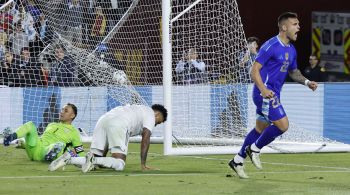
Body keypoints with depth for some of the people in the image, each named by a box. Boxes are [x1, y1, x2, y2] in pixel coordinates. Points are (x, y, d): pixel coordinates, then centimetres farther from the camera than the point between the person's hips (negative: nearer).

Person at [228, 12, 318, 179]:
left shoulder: (291, 50, 13)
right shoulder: (271, 46, -15)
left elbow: (293, 71, 28)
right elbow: (255, 69, -16)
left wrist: (306, 82, 9)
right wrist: (263, 89, -30)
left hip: (273, 94, 9)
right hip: (265, 93, -9)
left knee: (261, 129, 13)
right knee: (282, 125, -16)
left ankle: (238, 161, 23)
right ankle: (255, 148, 2)